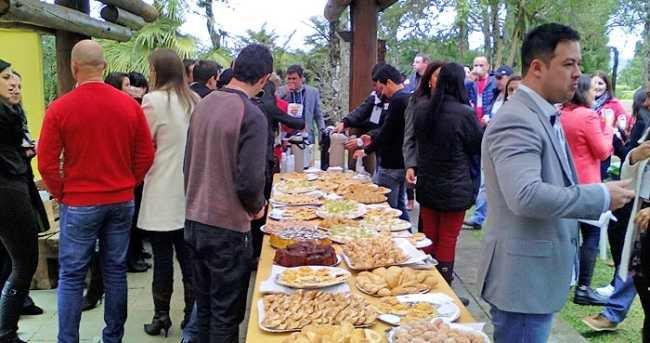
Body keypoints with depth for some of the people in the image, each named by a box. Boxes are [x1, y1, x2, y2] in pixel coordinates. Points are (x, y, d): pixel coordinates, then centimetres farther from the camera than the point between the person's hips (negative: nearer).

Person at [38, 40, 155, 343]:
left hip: (80, 204, -3)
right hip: (122, 201, 3)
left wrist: (61, 195, 6)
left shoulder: (60, 108, -10)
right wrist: (127, 185, 12)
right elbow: (146, 155, 2)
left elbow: (47, 164, -9)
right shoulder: (129, 104, -2)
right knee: (115, 271, 12)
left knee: (71, 277, 8)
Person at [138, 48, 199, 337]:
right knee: (188, 254, 11)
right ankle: (192, 315, 18)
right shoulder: (194, 99, 8)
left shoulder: (153, 100, -11)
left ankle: (161, 316, 16)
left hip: (163, 193, -6)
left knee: (162, 258, 4)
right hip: (189, 189, 6)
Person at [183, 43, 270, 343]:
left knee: (204, 305, 20)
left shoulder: (203, 105, 3)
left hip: (194, 220, 7)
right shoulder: (251, 115, -17)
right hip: (228, 227, -7)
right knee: (226, 313, 8)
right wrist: (257, 207, -1)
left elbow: (189, 163, 8)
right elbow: (250, 180, -21)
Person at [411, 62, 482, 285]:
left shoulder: (421, 108, -4)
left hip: (426, 184, 5)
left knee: (429, 237, 18)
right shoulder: (464, 113, -20)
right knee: (448, 240, 7)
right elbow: (479, 146, -5)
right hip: (454, 188, -5)